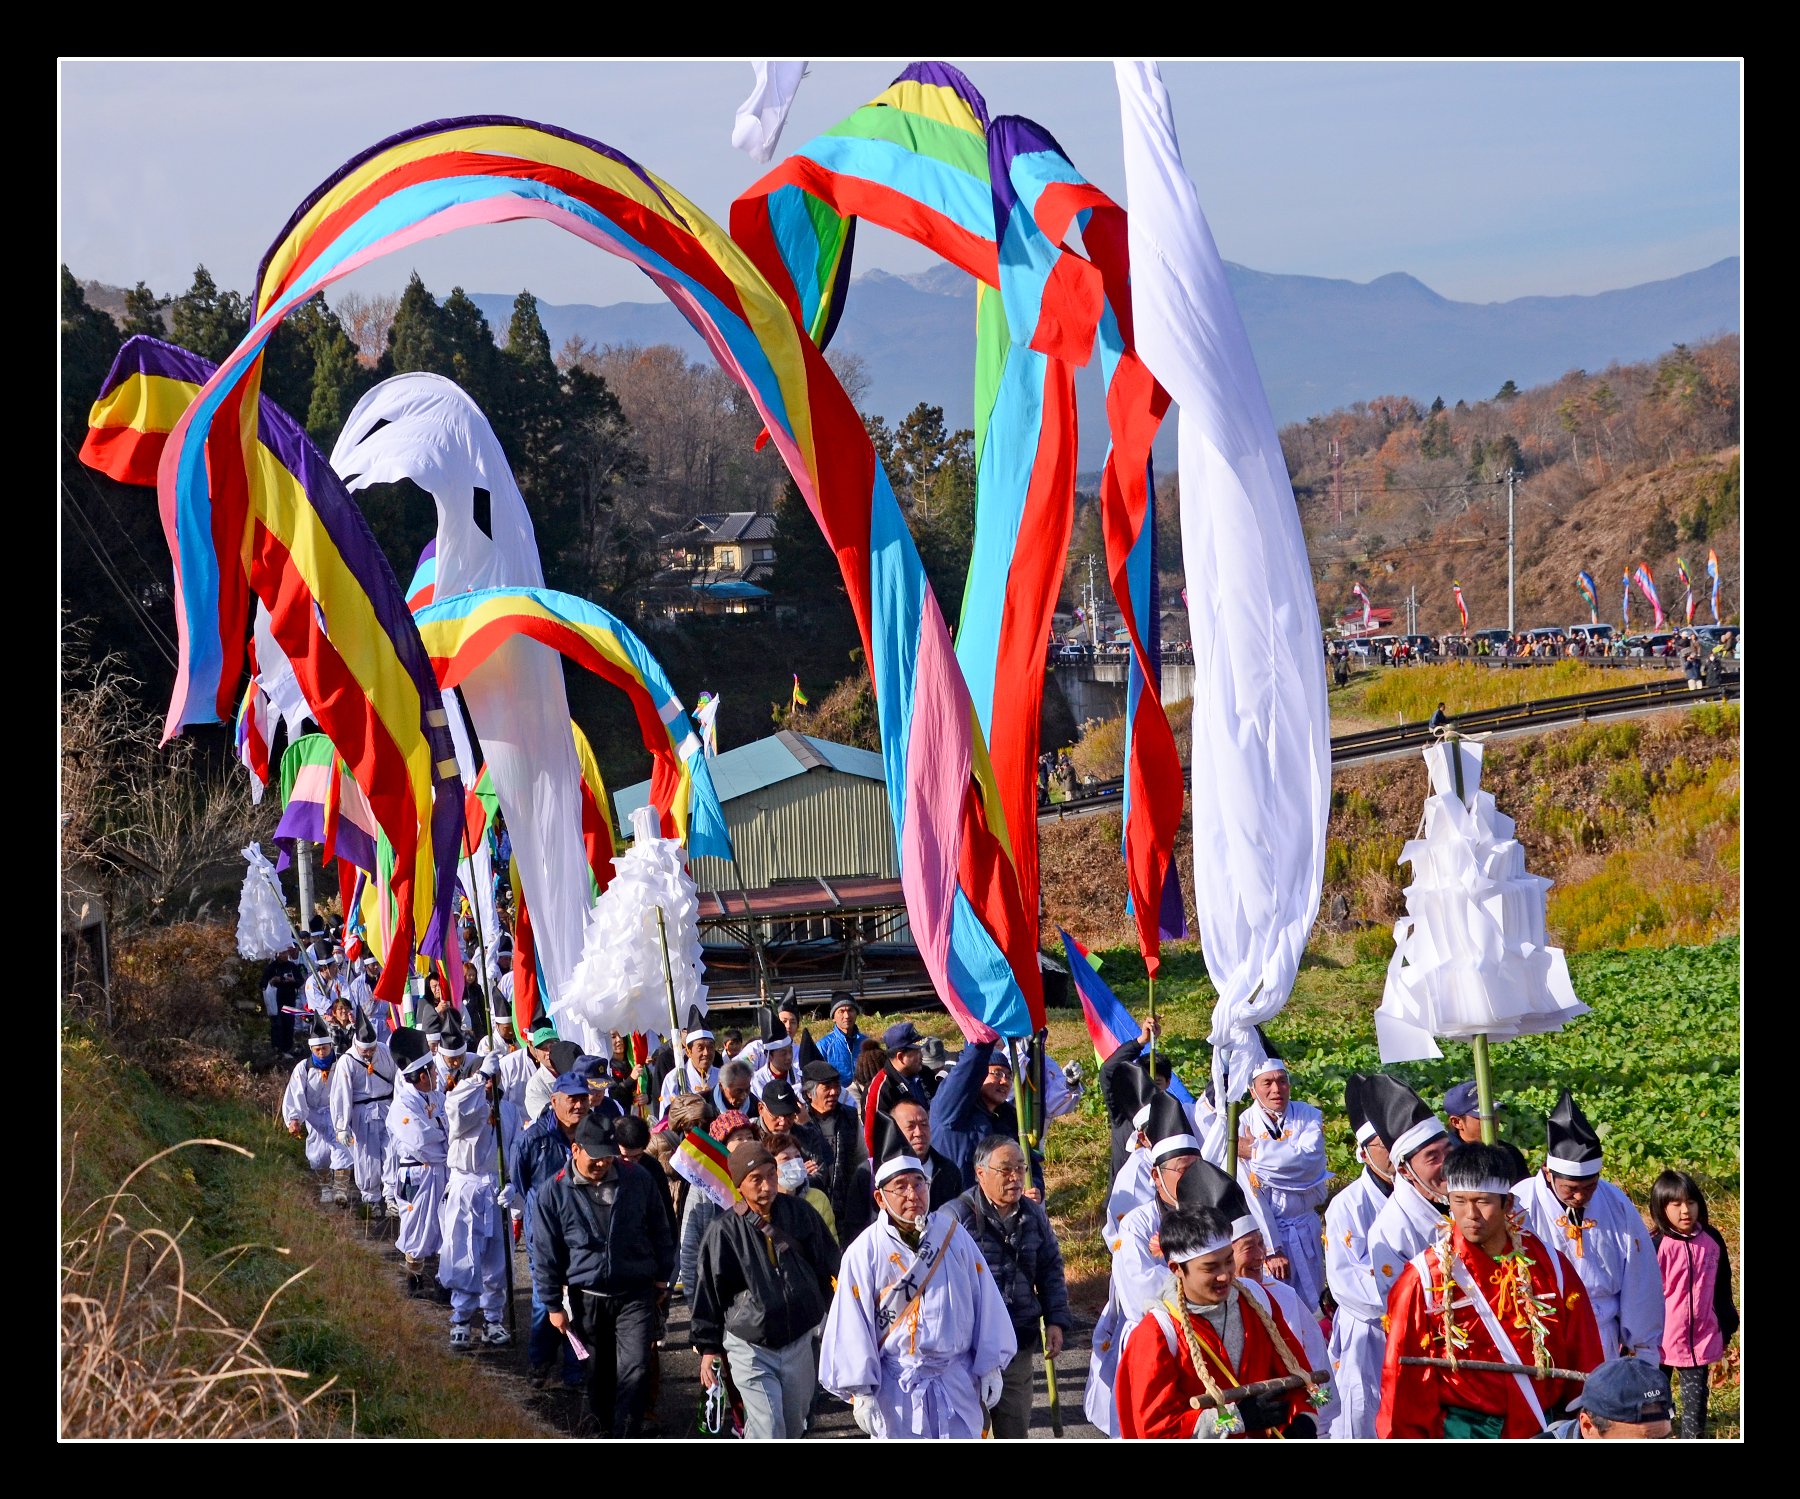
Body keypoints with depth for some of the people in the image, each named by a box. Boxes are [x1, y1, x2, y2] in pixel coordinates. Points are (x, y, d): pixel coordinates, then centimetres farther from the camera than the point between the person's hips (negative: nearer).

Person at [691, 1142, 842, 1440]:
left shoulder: (801, 1214, -4)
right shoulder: (724, 1232, -13)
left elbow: (829, 1268, 9)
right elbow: (709, 1292, -3)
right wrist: (707, 1348, 0)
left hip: (799, 1344, 4)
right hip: (750, 1348, -4)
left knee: (793, 1426, 17)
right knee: (768, 1432, -13)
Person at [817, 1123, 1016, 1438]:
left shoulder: (952, 1233, -1)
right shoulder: (864, 1252, -9)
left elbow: (985, 1304, 4)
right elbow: (852, 1326, -8)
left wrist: (990, 1367, 4)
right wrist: (860, 1392, -10)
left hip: (957, 1380, 3)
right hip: (898, 1388, -3)